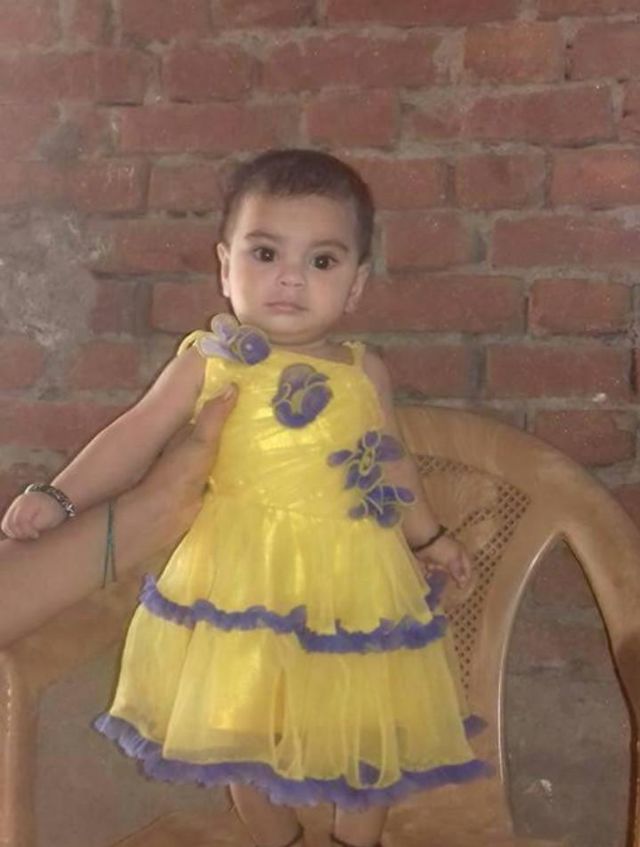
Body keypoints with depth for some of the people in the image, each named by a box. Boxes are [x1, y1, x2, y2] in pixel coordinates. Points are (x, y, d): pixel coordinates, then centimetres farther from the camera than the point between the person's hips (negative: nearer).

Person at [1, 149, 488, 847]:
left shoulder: (365, 372, 3)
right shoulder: (210, 362, -5)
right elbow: (137, 436, -3)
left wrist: (427, 536, 26)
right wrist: (61, 496, -13)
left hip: (353, 581, 2)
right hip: (247, 579, -2)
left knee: (366, 726, 13)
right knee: (249, 730, 11)